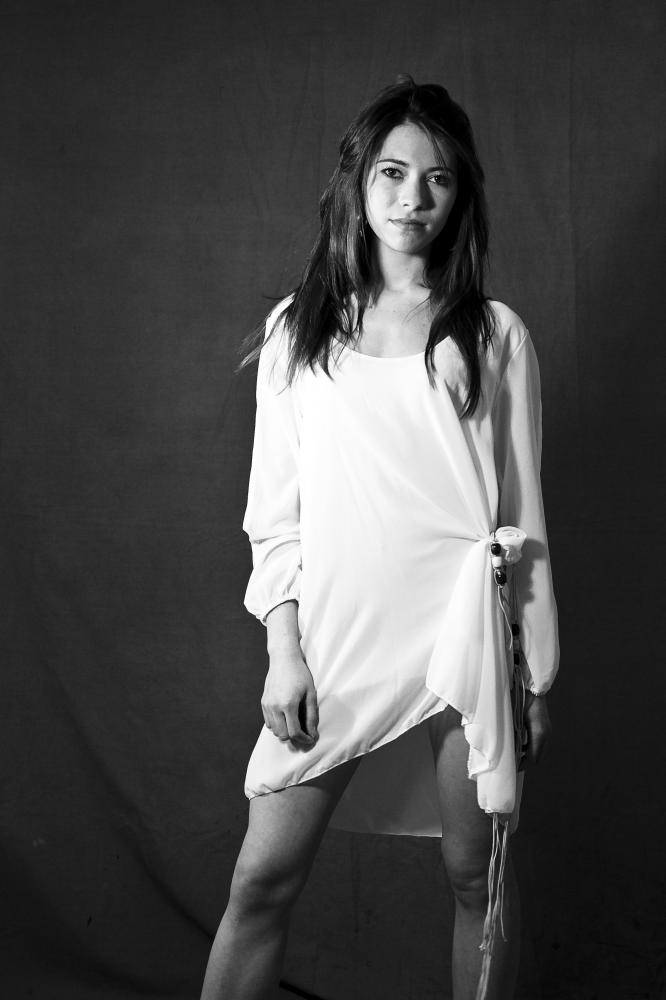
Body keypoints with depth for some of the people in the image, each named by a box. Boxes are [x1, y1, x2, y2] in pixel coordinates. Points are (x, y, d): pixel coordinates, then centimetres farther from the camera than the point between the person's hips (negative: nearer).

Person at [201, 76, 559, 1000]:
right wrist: (283, 649, -2)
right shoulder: (297, 329, 6)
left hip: (461, 633, -1)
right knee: (263, 879, 2)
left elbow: (523, 514, 5)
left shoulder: (494, 335, 3)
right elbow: (274, 508, 6)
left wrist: (535, 675, 5)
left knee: (479, 875, 9)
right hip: (334, 633, 1)